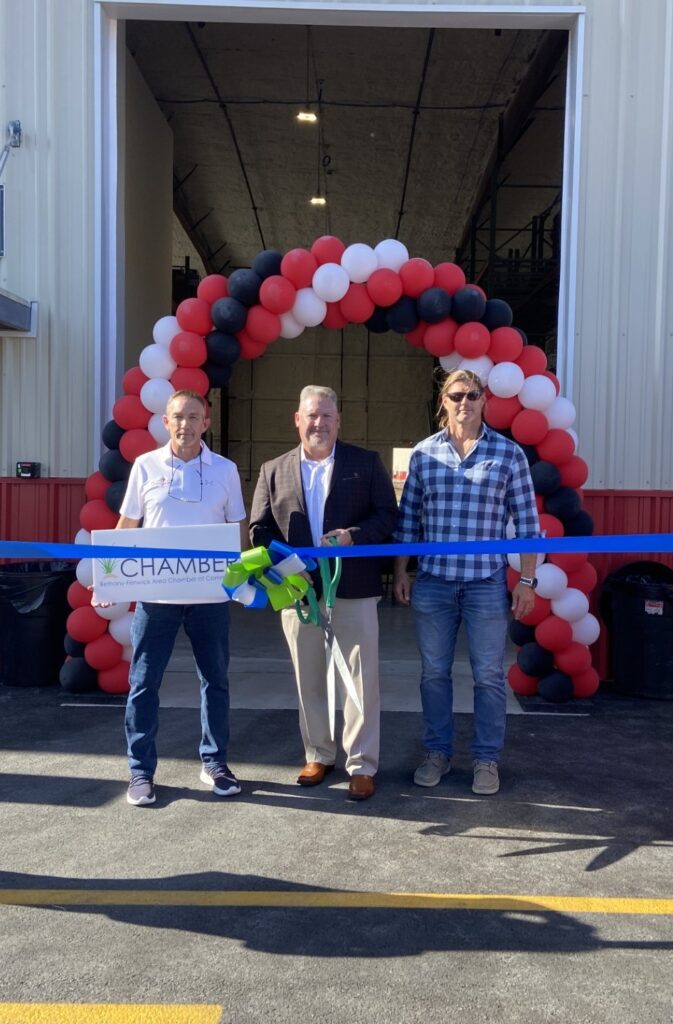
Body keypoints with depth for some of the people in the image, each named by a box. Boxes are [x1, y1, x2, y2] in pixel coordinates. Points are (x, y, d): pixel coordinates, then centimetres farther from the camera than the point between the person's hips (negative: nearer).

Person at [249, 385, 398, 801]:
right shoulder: (274, 470, 7)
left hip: (354, 590, -2)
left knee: (361, 679, 3)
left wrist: (353, 536, -18)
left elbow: (388, 515, -1)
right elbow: (260, 528, 6)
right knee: (309, 680, 13)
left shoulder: (366, 463, 2)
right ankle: (319, 755, 30)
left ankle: (362, 765, 14)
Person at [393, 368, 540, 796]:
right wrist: (400, 571, 6)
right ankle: (438, 752, 26)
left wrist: (528, 579, -3)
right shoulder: (424, 453, 4)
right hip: (432, 580, 2)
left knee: (489, 675, 6)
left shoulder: (509, 453, 0)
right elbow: (408, 518, 9)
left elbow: (527, 521, 1)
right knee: (434, 672, 11)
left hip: (487, 582, -2)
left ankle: (487, 758, 21)